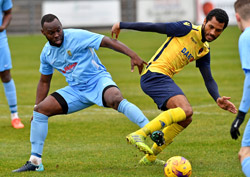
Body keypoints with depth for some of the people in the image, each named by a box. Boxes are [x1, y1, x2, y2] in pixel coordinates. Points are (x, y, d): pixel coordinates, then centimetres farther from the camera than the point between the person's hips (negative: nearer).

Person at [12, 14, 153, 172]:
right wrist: (36, 105, 15)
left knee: (116, 99, -39)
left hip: (98, 81, -6)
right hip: (76, 90, 6)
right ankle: (35, 162, 1)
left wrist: (133, 55, -30)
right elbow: (44, 82, 20)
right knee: (40, 109, -6)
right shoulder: (46, 53, 5)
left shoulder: (77, 37, -14)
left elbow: (108, 42, -19)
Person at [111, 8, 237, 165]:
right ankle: (139, 135, -31)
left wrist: (218, 99, -5)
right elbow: (153, 27, -6)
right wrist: (122, 25, -4)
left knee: (185, 119, 16)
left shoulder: (204, 51, 17)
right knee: (186, 110, -26)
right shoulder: (187, 29, -7)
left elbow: (209, 79, 14)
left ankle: (150, 157, 25)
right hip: (154, 74, -9)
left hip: (165, 79, 9)